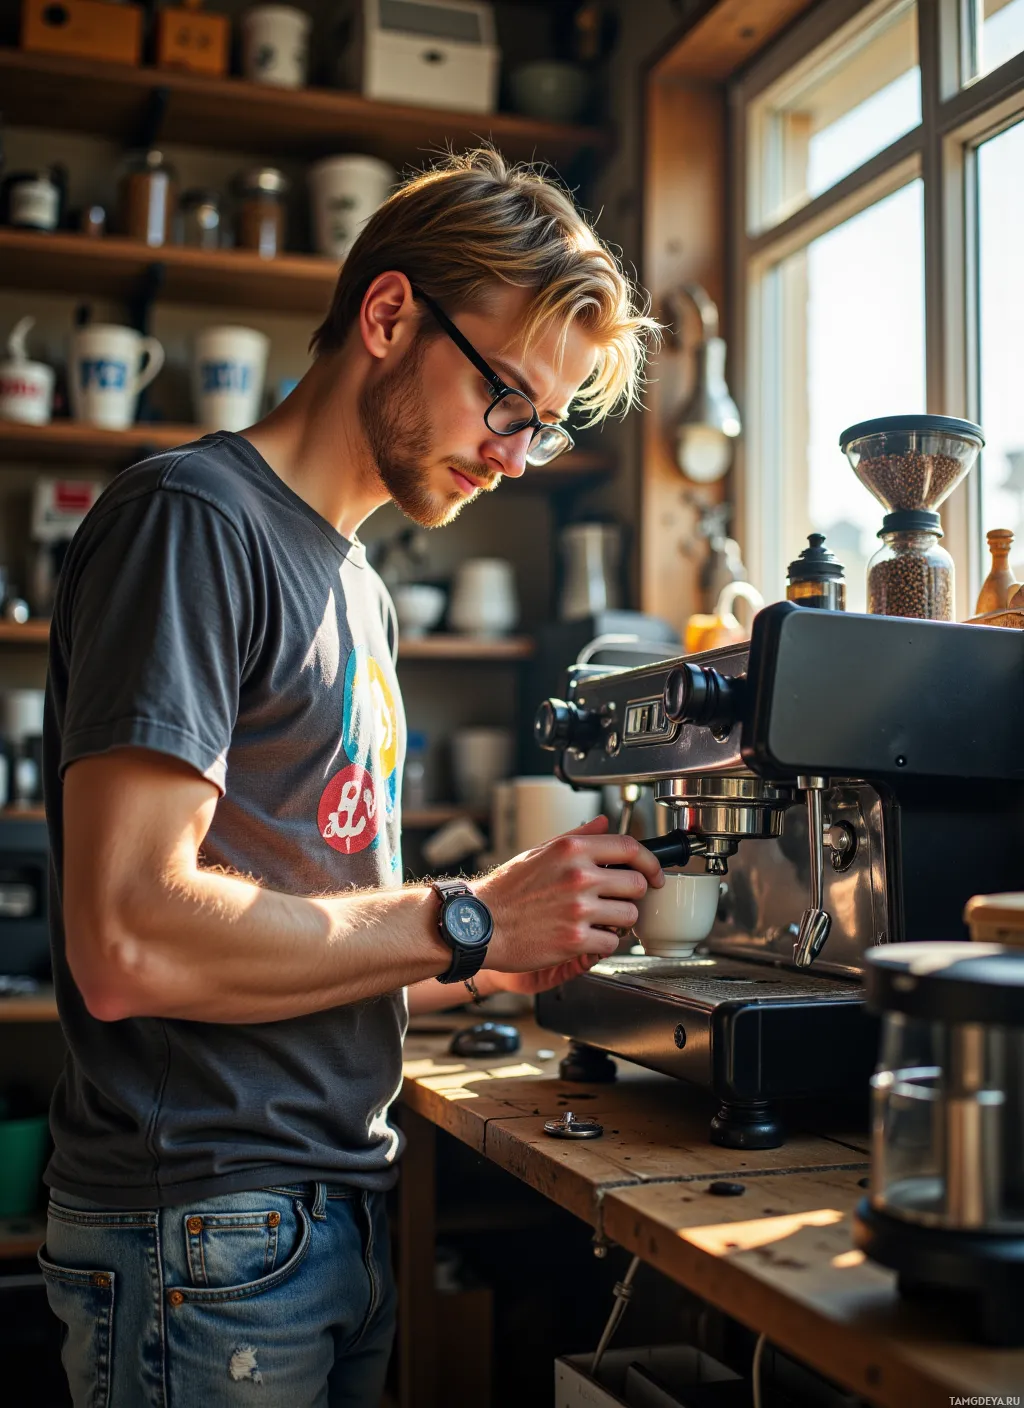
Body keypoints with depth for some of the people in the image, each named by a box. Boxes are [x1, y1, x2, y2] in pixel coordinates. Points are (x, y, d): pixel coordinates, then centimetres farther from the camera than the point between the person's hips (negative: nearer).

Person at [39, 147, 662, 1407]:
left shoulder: (352, 581, 14)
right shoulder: (192, 519, -14)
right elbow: (129, 943, -23)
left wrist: (491, 966, 3)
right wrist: (467, 925, -18)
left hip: (340, 1200, 8)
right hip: (203, 1240, -8)